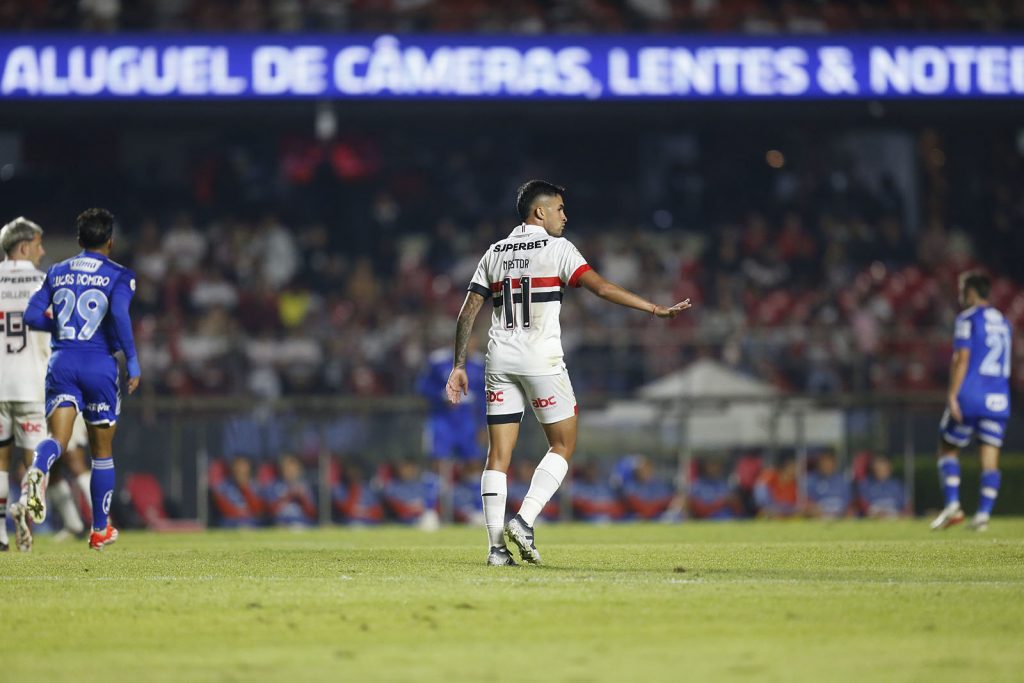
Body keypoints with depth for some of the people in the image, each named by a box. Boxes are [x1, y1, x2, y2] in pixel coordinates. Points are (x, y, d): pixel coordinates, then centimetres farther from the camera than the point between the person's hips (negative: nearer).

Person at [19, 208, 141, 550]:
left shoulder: (57, 272, 11)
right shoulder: (118, 275, -1)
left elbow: (32, 315, 6)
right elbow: (120, 314, -17)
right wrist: (133, 361, -12)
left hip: (62, 364, 2)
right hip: (100, 365, -2)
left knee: (57, 438, -9)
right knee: (102, 451, 12)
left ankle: (38, 468, -46)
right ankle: (100, 529, 21)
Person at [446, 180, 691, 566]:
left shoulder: (495, 253, 13)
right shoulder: (556, 248, -2)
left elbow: (467, 313, 10)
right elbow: (602, 288, -11)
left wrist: (459, 366, 14)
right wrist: (656, 310, -9)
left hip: (500, 360, 5)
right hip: (541, 359, -5)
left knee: (499, 454, 3)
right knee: (563, 444, 8)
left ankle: (496, 546, -2)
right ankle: (524, 520, -9)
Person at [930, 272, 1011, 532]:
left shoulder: (968, 319, -4)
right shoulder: (1002, 322, 17)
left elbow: (962, 358, -13)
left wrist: (952, 395, -14)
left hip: (970, 396, -5)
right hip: (999, 399, 5)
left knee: (948, 448, 9)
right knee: (990, 457, 2)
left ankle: (952, 504, -5)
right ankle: (984, 514, -7)